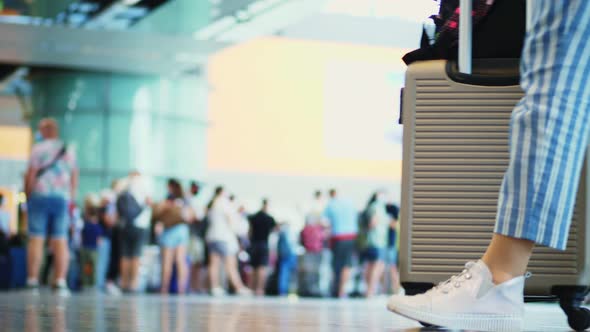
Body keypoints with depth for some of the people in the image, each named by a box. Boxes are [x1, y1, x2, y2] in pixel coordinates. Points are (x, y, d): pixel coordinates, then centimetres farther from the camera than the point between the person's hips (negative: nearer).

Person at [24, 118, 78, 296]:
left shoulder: (38, 149, -2)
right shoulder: (69, 151, 13)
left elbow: (30, 175, -7)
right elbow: (74, 178, 13)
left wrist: (27, 196, 2)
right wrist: (71, 198, 18)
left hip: (40, 195, -3)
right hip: (62, 198, 3)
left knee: (36, 239, -4)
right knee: (61, 241, 2)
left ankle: (32, 281, -8)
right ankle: (60, 282, -6)